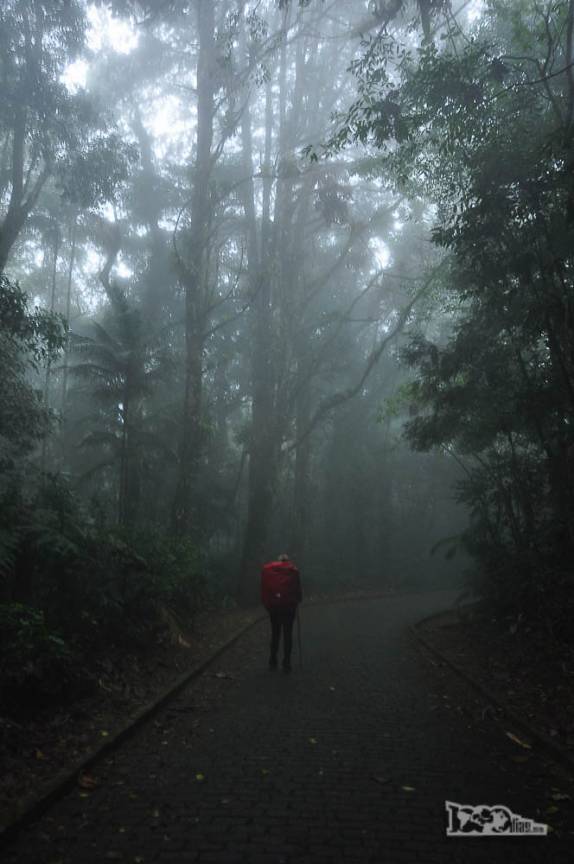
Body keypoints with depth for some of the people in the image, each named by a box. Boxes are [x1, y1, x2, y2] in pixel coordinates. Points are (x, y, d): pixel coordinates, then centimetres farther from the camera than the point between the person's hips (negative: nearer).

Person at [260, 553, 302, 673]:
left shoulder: (266, 569, 9)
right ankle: (286, 663, 2)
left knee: (275, 633, 15)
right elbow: (298, 589, 3)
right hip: (289, 606, -2)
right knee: (288, 633, 5)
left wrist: (266, 604, 8)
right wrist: (298, 600, 15)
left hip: (273, 605, 2)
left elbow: (263, 589, 5)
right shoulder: (293, 570, 5)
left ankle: (273, 662, 15)